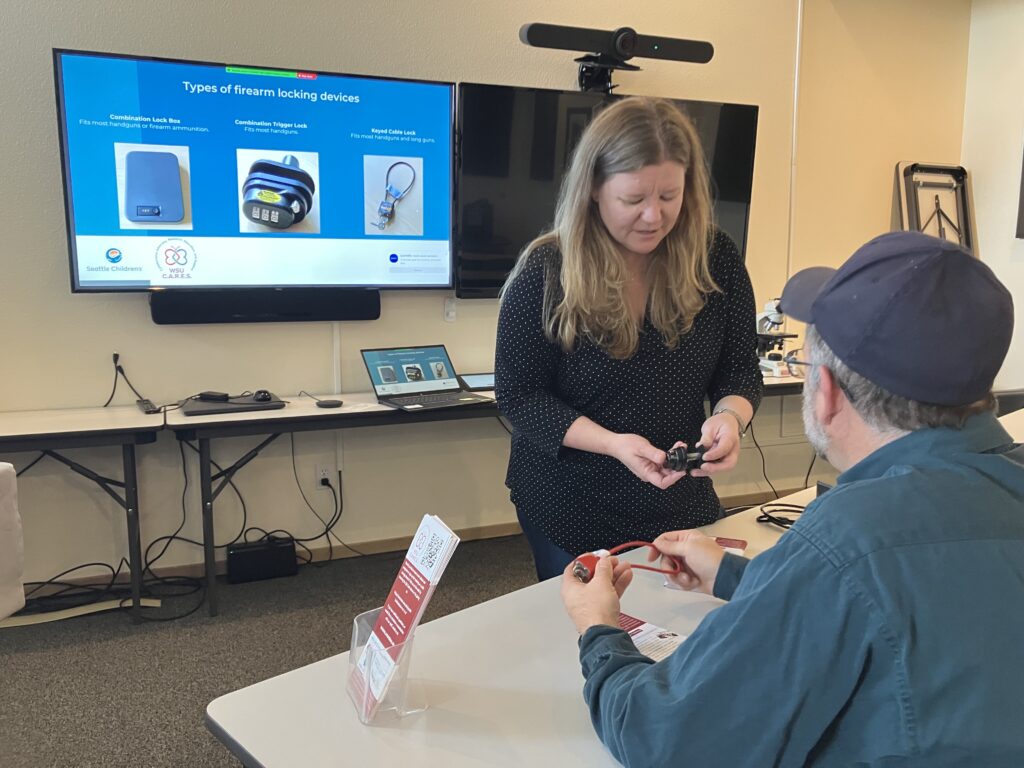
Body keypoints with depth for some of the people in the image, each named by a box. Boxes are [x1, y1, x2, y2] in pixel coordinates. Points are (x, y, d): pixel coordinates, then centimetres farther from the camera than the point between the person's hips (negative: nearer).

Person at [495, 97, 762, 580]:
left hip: (680, 504, 3)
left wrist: (729, 415, -23)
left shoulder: (717, 261, -8)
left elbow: (740, 373, 0)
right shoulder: (545, 271, -16)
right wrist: (613, 444, -27)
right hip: (570, 509, -2)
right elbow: (520, 396, -14)